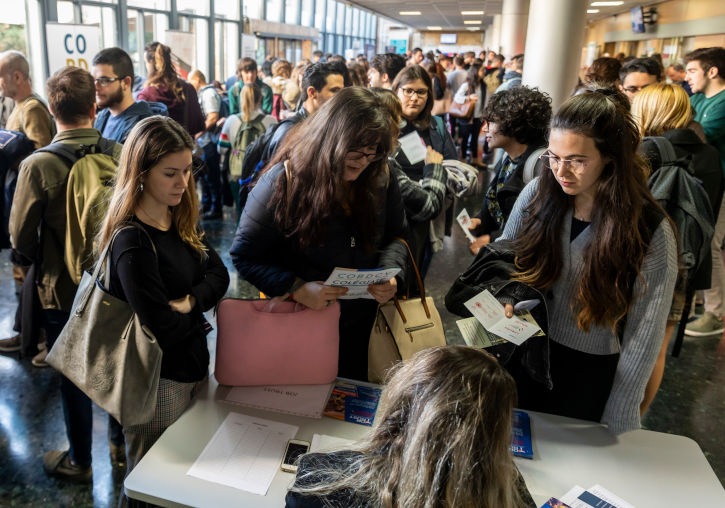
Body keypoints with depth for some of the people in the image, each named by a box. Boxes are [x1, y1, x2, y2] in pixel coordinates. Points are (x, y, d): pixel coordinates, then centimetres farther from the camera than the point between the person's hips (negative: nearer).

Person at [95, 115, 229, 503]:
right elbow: (162, 329, -26)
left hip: (194, 365, 7)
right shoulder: (132, 241, -25)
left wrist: (190, 301, -18)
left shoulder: (182, 219, 1)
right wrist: (197, 315, -9)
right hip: (159, 380, -7)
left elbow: (218, 274, -1)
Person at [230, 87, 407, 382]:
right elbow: (244, 255, -15)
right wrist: (296, 289, -29)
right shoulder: (283, 182, -19)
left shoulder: (381, 179, -7)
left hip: (363, 324, 4)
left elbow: (396, 236, 8)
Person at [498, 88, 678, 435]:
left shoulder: (650, 231, -18)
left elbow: (644, 336, -14)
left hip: (590, 377, -2)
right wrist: (503, 298, -20)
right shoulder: (538, 193, -11)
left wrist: (616, 423, -11)